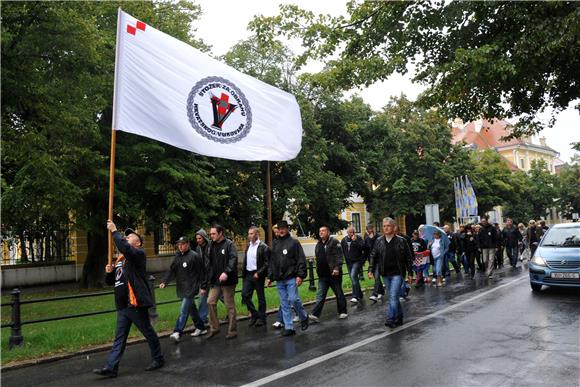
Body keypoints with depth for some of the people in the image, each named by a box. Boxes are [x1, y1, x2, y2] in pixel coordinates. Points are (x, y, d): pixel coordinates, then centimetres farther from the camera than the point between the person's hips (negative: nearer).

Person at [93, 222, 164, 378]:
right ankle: (111, 367, 8)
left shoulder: (139, 254, -6)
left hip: (136, 304, -8)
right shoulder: (120, 259, 17)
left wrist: (114, 231, -19)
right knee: (119, 338, 7)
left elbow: (124, 247, -29)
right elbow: (110, 281, 22)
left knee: (148, 333, 6)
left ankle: (158, 358, 20)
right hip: (122, 306, 8)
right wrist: (109, 272, 0)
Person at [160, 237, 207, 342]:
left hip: (190, 288, -7)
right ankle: (201, 327, 27)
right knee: (191, 309, 15)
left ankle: (177, 332, -11)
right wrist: (164, 282, -7)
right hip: (181, 288, 7)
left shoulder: (195, 256, -10)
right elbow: (171, 270, 6)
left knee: (183, 311, -11)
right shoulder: (177, 256, 11)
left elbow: (201, 273, -9)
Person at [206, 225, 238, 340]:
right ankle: (214, 328, 17)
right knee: (210, 302, 3)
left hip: (228, 280, -6)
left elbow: (233, 259, -23)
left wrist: (226, 272, -37)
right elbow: (210, 264, 13)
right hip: (216, 281, 6)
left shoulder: (229, 244, -10)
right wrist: (209, 280, 9)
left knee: (230, 305, 2)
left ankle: (232, 331, 13)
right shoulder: (212, 245, 9)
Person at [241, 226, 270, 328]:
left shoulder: (263, 247, -9)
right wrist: (243, 273, 8)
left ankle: (261, 318, 15)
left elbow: (267, 263, -13)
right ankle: (254, 314, 17)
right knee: (245, 295, 1)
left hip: (257, 275, -6)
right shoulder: (248, 246, 13)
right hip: (248, 274, 6)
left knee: (261, 297, 4)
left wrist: (259, 273, -19)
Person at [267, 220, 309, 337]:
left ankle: (304, 317, 17)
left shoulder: (294, 242, -2)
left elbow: (301, 260, -6)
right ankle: (288, 327, 12)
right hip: (279, 279, 5)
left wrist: (300, 275, -14)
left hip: (291, 278, -5)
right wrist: (270, 277, 12)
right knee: (284, 304, 6)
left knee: (293, 299, -10)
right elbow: (271, 261, 17)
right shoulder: (274, 244, 13)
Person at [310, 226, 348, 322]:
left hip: (334, 274, -5)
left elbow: (339, 256, -13)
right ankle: (315, 314, -4)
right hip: (322, 275, 6)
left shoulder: (334, 242, -5)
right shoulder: (318, 245, 16)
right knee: (320, 296, 0)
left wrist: (337, 268, -22)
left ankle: (342, 312, 21)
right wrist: (318, 271, 17)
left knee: (339, 294, 8)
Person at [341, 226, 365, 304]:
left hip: (357, 261, -5)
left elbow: (363, 247, -18)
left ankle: (355, 296, -20)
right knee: (353, 278, 11)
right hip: (349, 262, 6)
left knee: (353, 276, -20)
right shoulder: (344, 240, 8)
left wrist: (355, 240, -24)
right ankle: (360, 294, 26)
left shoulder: (358, 238, -5)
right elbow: (341, 250, 17)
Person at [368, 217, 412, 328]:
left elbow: (408, 257, 0)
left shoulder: (401, 241, -3)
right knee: (393, 297, 13)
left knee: (393, 297, -13)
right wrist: (371, 270, 0)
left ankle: (391, 319, -12)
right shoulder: (379, 241, 5)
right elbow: (373, 256, 9)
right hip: (385, 274, 4)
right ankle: (399, 318, 25)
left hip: (397, 273, -4)